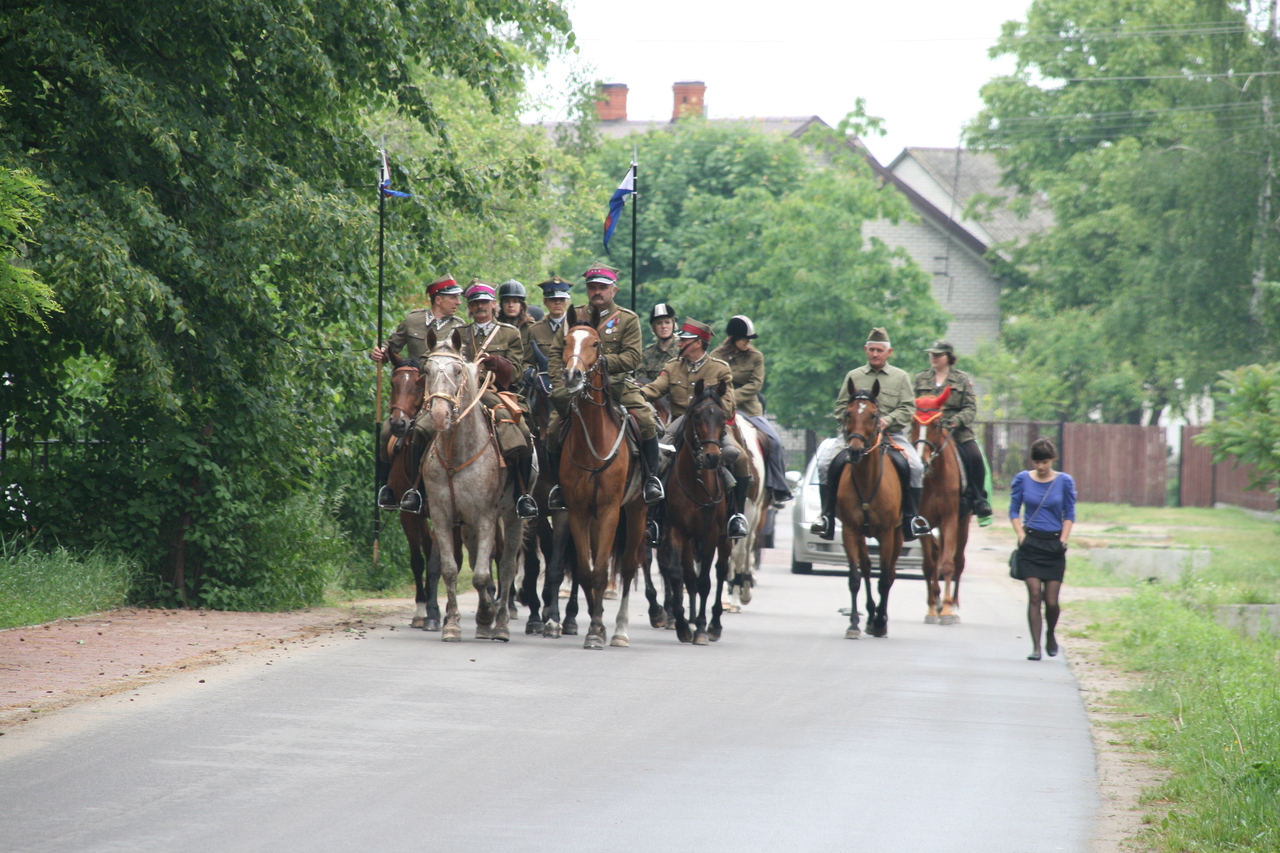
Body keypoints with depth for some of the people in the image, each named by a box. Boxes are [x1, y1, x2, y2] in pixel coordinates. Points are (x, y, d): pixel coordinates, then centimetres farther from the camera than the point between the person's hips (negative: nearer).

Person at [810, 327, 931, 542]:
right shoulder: (853, 376, 15)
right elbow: (840, 407, 12)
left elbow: (907, 409, 3)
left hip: (892, 434, -1)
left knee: (915, 467, -24)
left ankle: (910, 517, -11)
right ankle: (827, 515, -15)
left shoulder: (900, 377, 12)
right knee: (826, 463, -22)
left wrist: (887, 421, -15)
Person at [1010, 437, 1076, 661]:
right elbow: (1014, 510, 8)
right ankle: (1036, 646, -4)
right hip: (1031, 543, 0)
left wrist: (1063, 539, -4)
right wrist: (1021, 535, -5)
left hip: (1054, 545, 0)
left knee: (1051, 601, -2)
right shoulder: (1022, 479, 2)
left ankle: (1050, 634, 28)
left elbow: (1069, 514, 6)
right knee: (1034, 595, -9)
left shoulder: (1064, 481, 1)